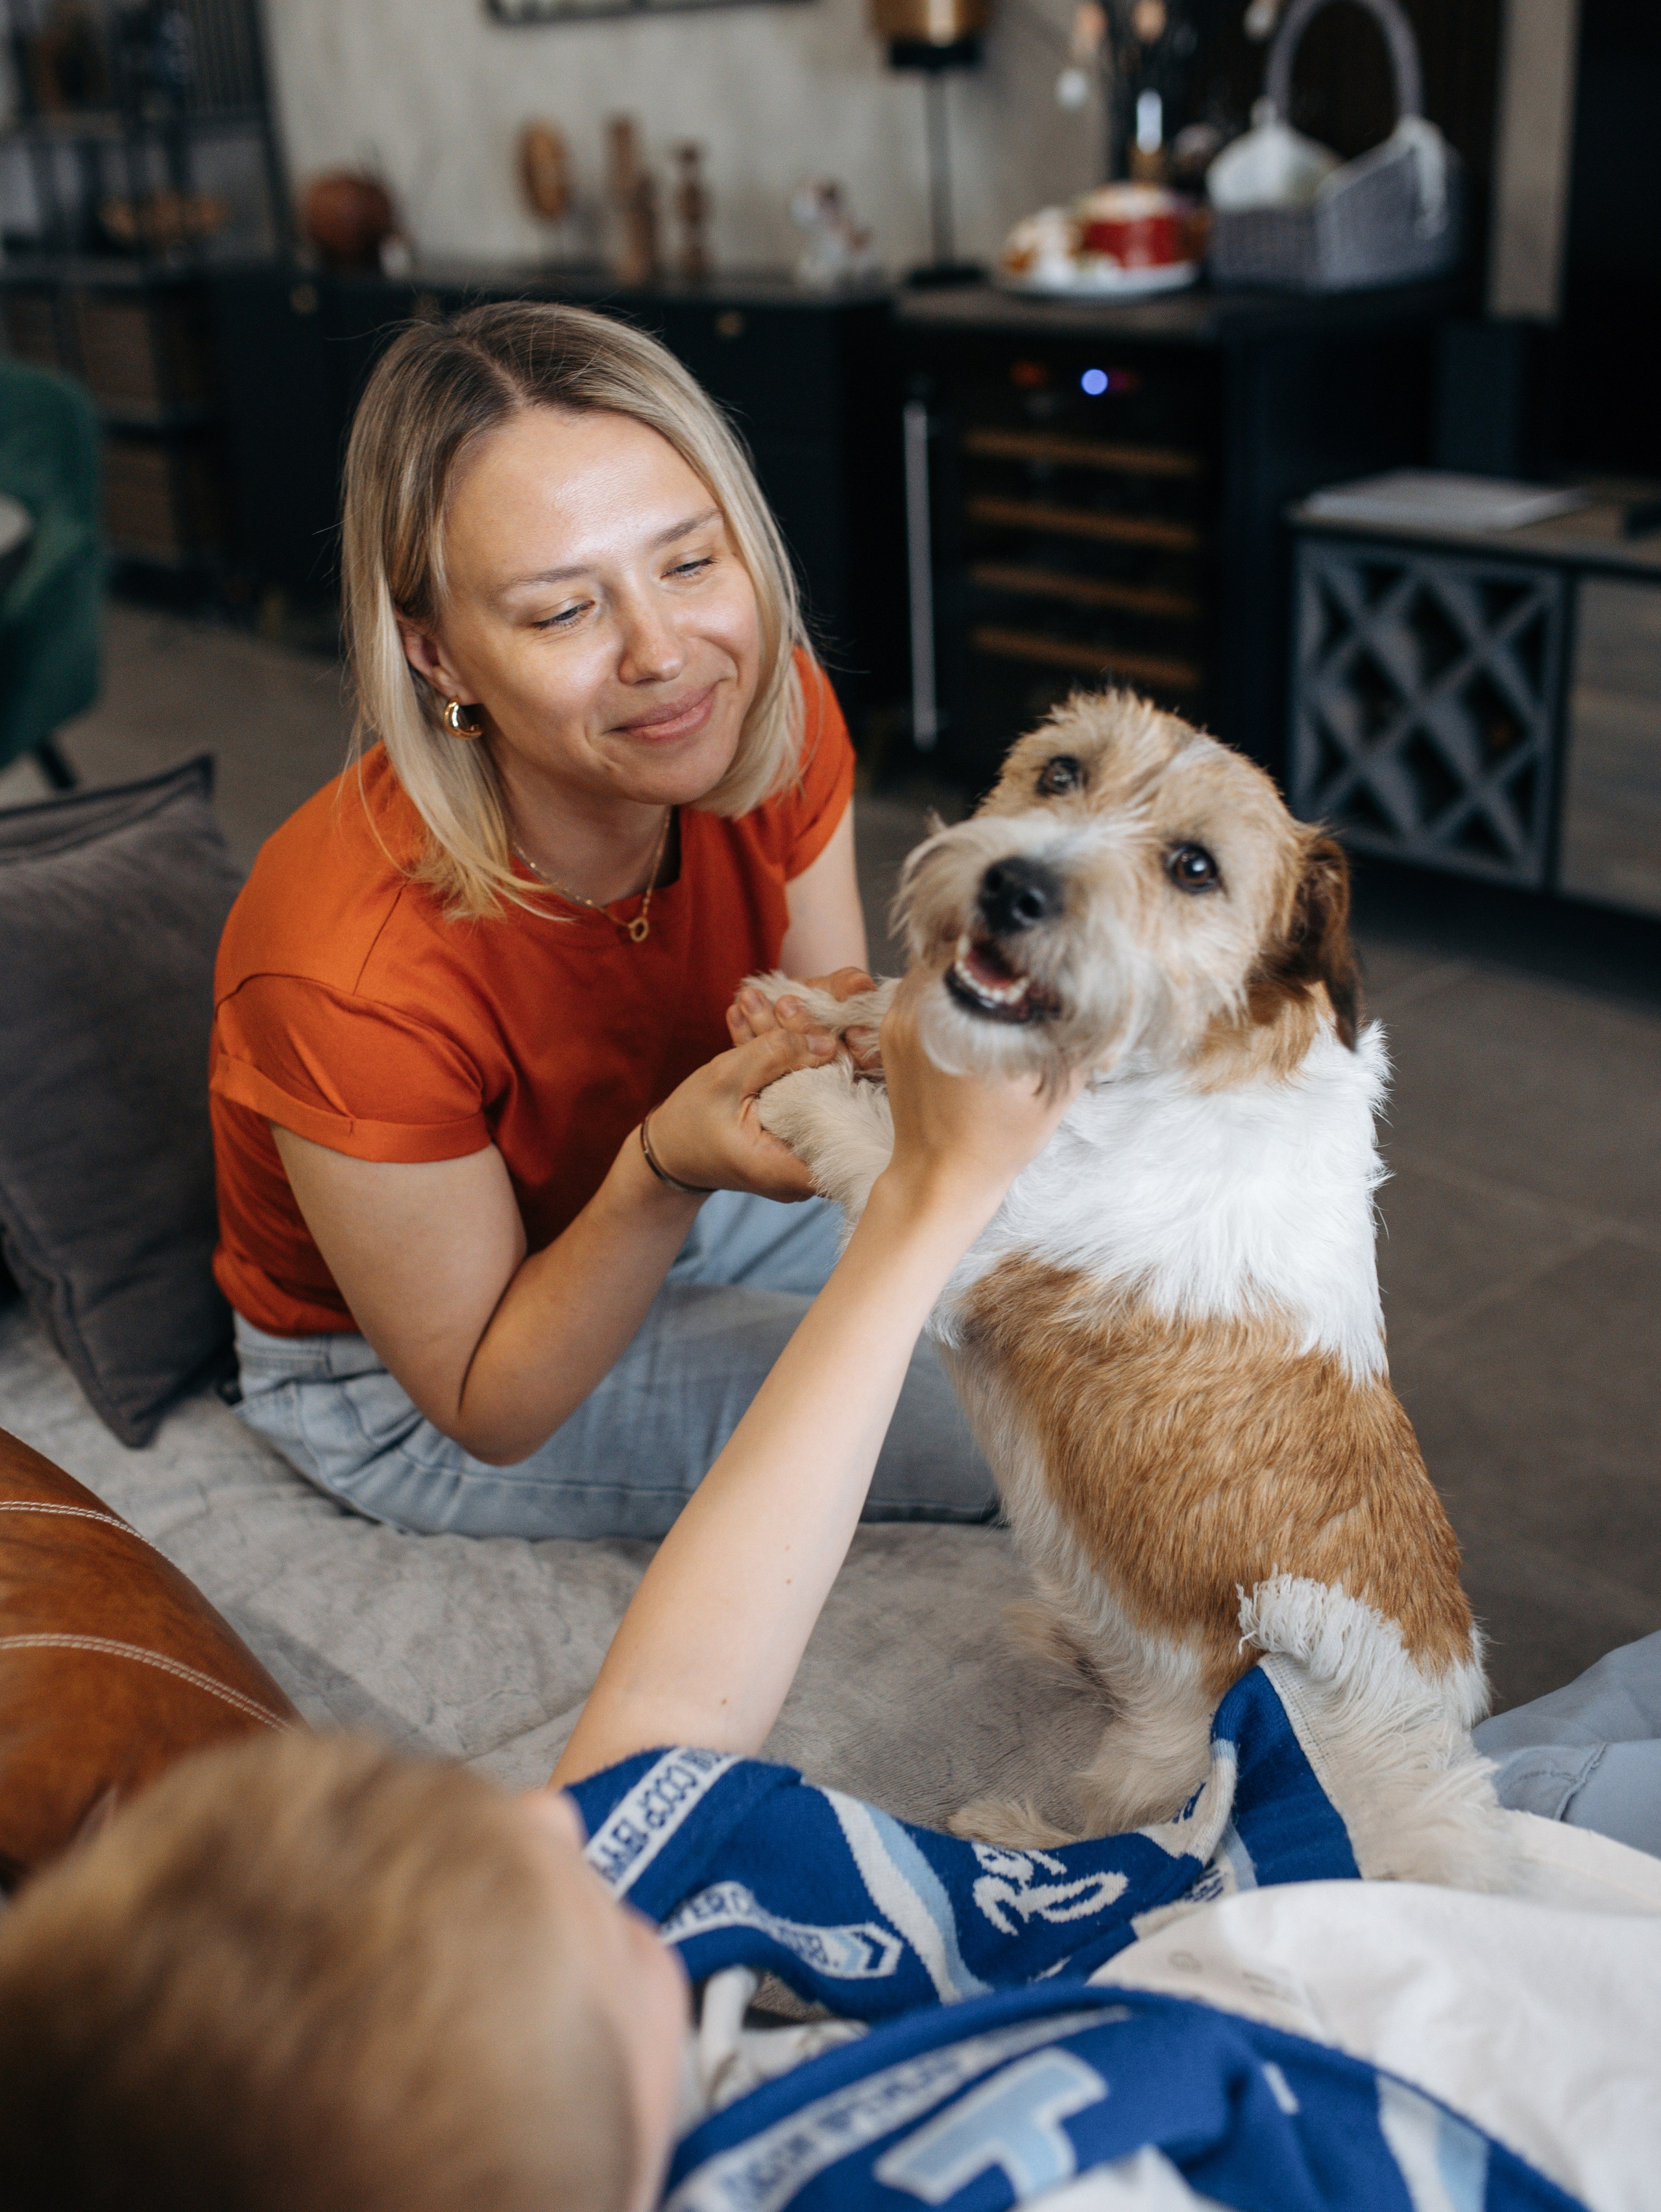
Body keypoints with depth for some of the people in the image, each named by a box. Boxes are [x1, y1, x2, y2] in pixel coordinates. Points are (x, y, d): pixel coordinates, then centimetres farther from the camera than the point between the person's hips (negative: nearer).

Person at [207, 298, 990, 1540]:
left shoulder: (775, 715, -21)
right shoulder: (353, 971, -38)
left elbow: (826, 1014, -6)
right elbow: (493, 1412, -24)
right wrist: (667, 1170, -42)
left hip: (666, 1195, 6)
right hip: (403, 1370, -5)